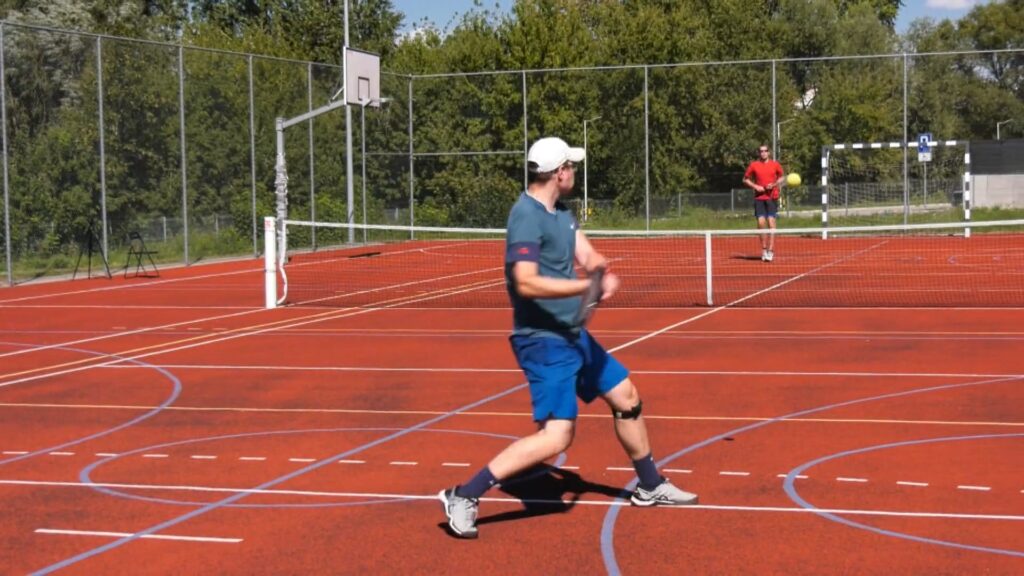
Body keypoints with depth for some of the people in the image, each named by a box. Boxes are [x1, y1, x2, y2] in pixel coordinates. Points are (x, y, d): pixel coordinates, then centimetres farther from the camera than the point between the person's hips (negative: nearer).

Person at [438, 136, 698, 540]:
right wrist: (587, 286, -30)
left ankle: (650, 487, 39)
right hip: (543, 341, -10)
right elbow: (526, 283, -30)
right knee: (556, 435, -17)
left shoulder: (561, 212, 10)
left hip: (573, 335, 10)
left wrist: (601, 268, -19)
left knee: (626, 397, 20)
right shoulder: (527, 216, -20)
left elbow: (586, 255, 4)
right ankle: (463, 497, -12)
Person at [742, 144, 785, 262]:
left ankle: (770, 250, -8)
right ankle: (764, 249, 10)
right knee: (761, 222, -5)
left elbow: (782, 177, 15)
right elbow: (745, 179, 10)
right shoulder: (753, 165, 4)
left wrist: (774, 184, -5)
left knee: (771, 222, -9)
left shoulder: (775, 165, 4)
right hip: (759, 198, 1)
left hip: (772, 197, -1)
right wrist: (755, 186, -7)